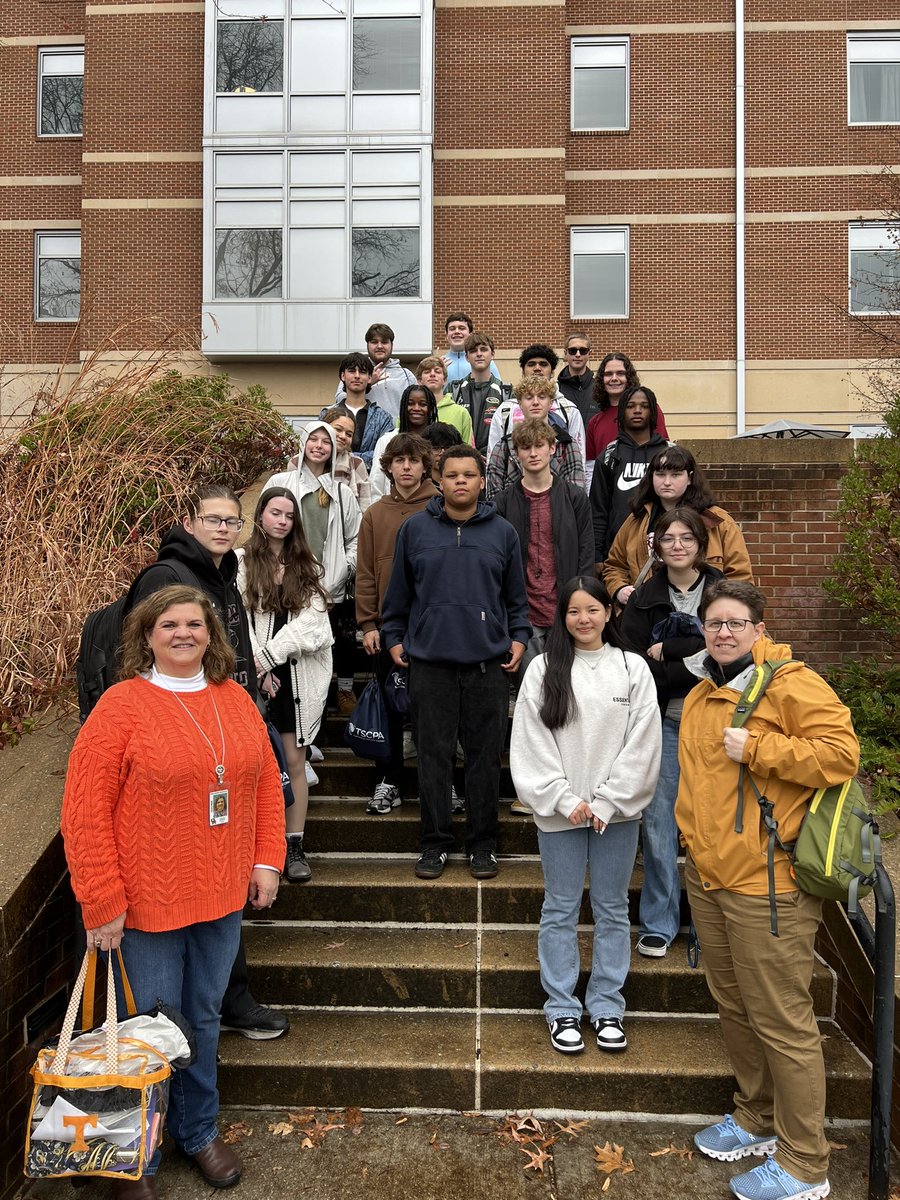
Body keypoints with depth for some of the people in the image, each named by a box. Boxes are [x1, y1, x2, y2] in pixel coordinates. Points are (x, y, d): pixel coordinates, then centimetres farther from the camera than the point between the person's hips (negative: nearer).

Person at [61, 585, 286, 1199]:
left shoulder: (235, 699, 3)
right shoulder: (121, 705, -13)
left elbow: (266, 782, 10)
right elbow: (85, 813, -14)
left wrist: (267, 859, 4)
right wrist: (103, 904, -14)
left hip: (222, 897, 5)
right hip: (147, 904, -4)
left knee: (204, 1018, 21)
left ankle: (199, 1131, 43)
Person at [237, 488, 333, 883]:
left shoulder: (306, 566, 12)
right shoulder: (241, 562, 1)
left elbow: (311, 618, -1)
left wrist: (267, 656, -10)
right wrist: (258, 668, -10)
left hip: (298, 676, 3)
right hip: (257, 677, -2)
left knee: (294, 761, 4)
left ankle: (295, 847, 10)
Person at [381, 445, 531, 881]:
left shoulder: (502, 531, 8)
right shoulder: (415, 529, 5)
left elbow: (516, 596, 14)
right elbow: (399, 593, 11)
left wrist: (519, 637, 3)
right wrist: (394, 638, 7)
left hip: (489, 662, 1)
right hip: (429, 662, 0)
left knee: (485, 756, 6)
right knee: (434, 755, 5)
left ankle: (482, 844, 19)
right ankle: (435, 842, 19)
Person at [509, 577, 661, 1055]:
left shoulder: (633, 668, 0)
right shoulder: (543, 669, -2)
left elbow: (642, 746, -3)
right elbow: (531, 744, -4)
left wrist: (606, 803, -9)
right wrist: (565, 800, -10)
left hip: (616, 812, 1)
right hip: (559, 812, -1)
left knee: (612, 910, 12)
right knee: (560, 910, 9)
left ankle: (607, 1008, 26)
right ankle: (562, 1010, 23)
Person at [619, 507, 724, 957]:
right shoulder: (644, 599, 5)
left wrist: (668, 650, -12)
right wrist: (695, 664, -12)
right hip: (665, 721, 1)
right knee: (658, 818, 3)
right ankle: (658, 924, 15)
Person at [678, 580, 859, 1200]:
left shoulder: (791, 684, -12)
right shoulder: (701, 696, 13)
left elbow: (841, 752, -22)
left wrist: (755, 749, -22)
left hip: (767, 885, -8)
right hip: (708, 877, 8)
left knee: (781, 1021, 2)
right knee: (734, 1006, 21)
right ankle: (757, 1119, 42)